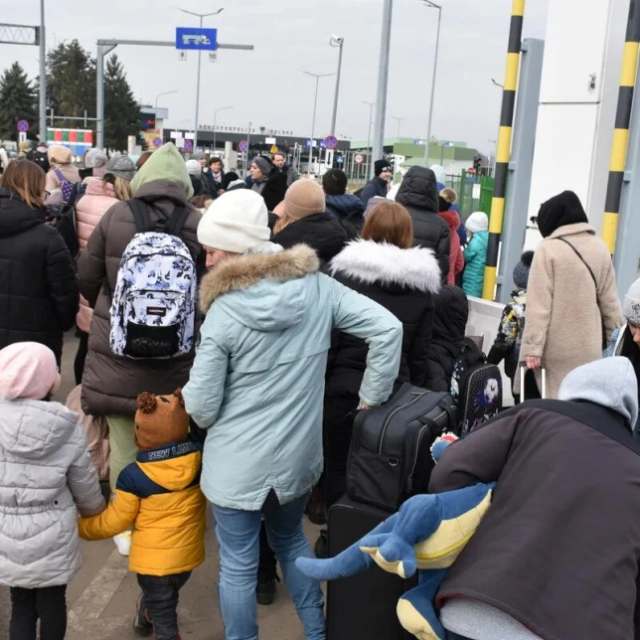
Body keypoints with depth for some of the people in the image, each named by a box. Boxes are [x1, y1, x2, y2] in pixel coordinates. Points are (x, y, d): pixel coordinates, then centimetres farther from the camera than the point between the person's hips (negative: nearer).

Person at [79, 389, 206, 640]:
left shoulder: (134, 476, -23)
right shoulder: (201, 459, -16)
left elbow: (113, 522, -12)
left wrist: (79, 526, 5)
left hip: (154, 560, -5)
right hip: (188, 553, 6)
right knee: (166, 598, 33)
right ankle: (144, 618, 60)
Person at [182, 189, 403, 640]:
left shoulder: (224, 311, -17)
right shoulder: (317, 286, -8)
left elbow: (202, 407, -14)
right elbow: (388, 329, -11)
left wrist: (191, 397, 9)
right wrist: (372, 400, -2)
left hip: (237, 462, -4)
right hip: (298, 454, 5)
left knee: (238, 565, 14)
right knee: (291, 541, 29)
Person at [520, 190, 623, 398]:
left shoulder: (548, 248, -9)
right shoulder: (600, 248, 6)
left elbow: (539, 305, -14)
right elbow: (610, 300, 8)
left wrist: (533, 347, -13)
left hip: (555, 348, -4)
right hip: (589, 347, 5)